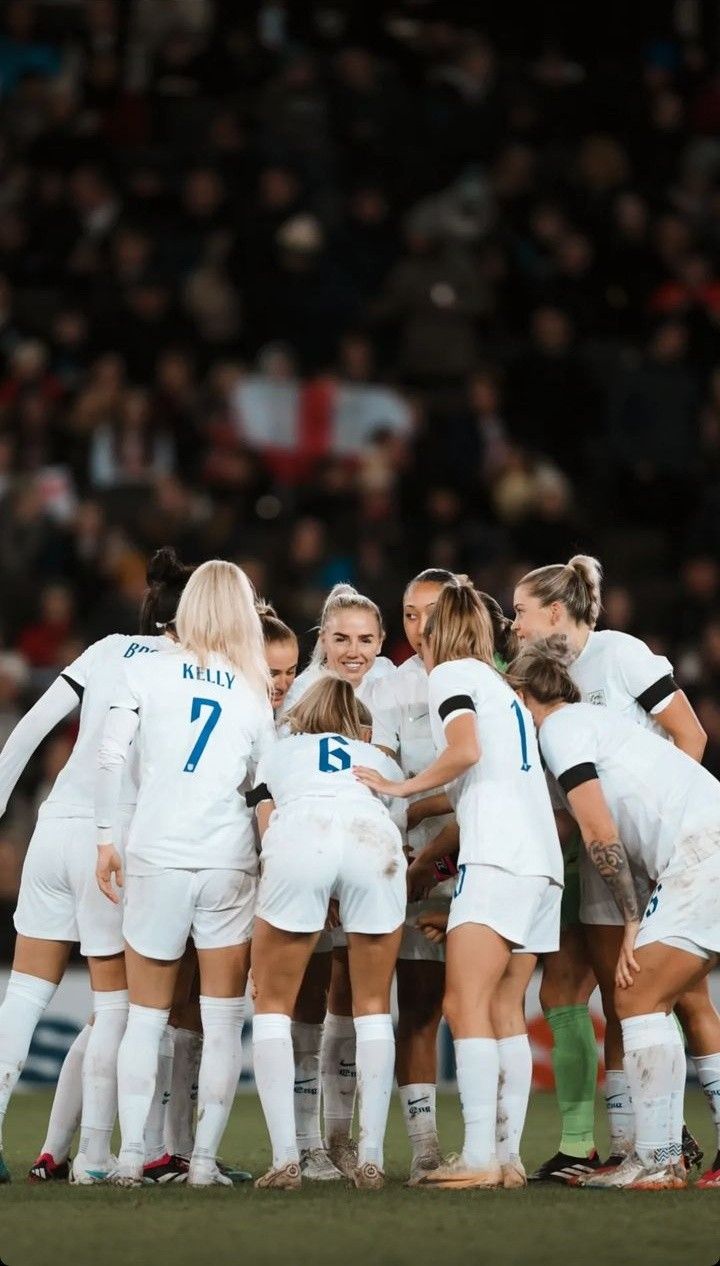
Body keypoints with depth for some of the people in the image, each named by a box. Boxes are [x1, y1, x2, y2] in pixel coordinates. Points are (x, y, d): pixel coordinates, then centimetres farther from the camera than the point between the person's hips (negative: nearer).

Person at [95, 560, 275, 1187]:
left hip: (156, 858, 0)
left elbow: (110, 757, -4)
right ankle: (206, 1158, 1)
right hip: (229, 861, 0)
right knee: (223, 1020, 7)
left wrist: (106, 837, 3)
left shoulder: (147, 672, 1)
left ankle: (131, 1155, 2)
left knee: (146, 1016, 9)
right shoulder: (255, 695, 7)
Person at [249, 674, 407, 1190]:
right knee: (373, 1005, 16)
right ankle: (371, 1157, 6)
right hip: (375, 840, 1)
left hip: (299, 837, -1)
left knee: (273, 1003, 11)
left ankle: (285, 1158, -2)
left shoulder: (278, 755, 36)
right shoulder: (383, 759, 39)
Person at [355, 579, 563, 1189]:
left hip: (498, 857, -8)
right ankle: (508, 1155, 1)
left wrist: (401, 787, -2)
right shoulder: (503, 688, 28)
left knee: (466, 1005, -11)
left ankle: (479, 1158, -20)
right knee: (501, 1012, 8)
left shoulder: (451, 673, 4)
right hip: (543, 861, 8)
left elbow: (466, 751, -14)